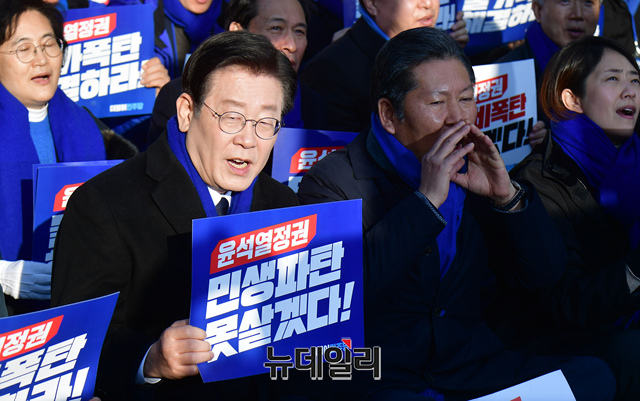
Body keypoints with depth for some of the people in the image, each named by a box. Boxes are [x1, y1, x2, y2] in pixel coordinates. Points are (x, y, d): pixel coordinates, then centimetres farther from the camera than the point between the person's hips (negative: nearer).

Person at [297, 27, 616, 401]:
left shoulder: (472, 173, 12)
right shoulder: (333, 180, -6)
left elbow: (544, 274, 10)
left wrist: (507, 195, -8)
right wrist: (427, 200, -23)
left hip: (470, 368, 7)